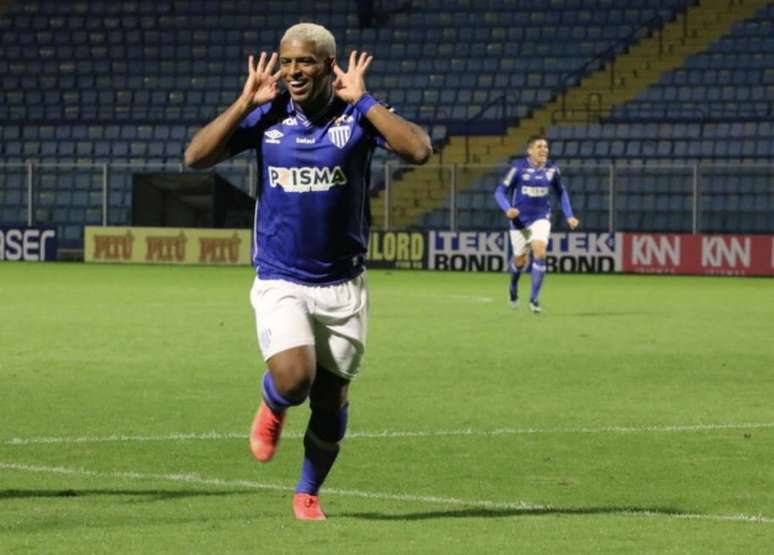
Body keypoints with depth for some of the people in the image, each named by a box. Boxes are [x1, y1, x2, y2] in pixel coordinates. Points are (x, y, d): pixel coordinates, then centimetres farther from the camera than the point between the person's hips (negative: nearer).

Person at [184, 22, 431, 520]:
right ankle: (272, 408, 15)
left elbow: (419, 150, -24)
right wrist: (246, 102, -15)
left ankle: (309, 493, 30)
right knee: (293, 379, -22)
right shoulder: (268, 116, -3)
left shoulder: (356, 115, -8)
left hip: (343, 285, 0)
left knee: (331, 399, 8)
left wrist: (362, 100, -23)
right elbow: (196, 156, -10)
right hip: (280, 282, 0)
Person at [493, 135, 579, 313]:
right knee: (520, 260, 9)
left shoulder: (551, 169, -2)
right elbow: (500, 191, -8)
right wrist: (507, 209, -27)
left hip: (541, 218, 1)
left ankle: (534, 298, -13)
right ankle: (513, 286, 44)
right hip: (520, 219, -1)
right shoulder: (518, 167, -11)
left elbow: (561, 192, 14)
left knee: (540, 252, -21)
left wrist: (569, 216, 6)